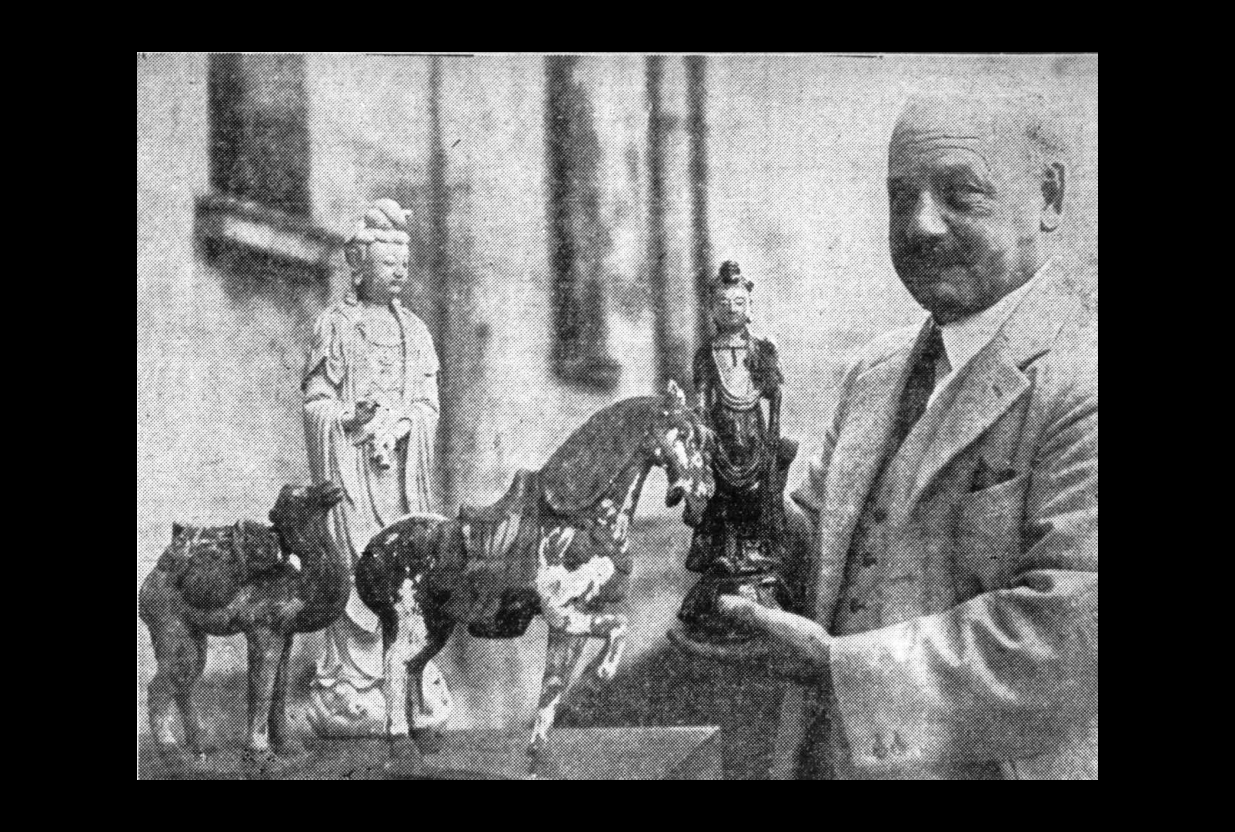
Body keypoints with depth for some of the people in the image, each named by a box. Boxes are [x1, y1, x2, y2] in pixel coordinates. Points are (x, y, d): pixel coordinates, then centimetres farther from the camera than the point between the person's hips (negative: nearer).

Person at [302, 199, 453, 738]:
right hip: (349, 466, -4)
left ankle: (419, 695, 5)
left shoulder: (415, 330, 16)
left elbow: (429, 405, 9)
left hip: (404, 465, 4)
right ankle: (346, 695, -6)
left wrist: (398, 423, -11)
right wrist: (352, 416, -19)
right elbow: (314, 403, 0)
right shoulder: (334, 326, 4)